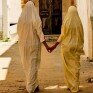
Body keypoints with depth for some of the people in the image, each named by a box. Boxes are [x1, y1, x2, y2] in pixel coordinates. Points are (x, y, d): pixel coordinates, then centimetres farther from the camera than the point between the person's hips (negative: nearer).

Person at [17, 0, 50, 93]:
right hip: (34, 45, -3)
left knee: (27, 64, 17)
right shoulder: (36, 19, -12)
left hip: (23, 44, 3)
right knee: (33, 65, 4)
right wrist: (46, 46, -13)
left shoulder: (21, 19, -3)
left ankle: (32, 83, 27)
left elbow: (19, 32, 6)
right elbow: (40, 33, -16)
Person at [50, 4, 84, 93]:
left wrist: (55, 45, -6)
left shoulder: (66, 22, -8)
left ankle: (70, 85, 15)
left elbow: (62, 35, -10)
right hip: (76, 47, 2)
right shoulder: (79, 23, -2)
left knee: (68, 66, 10)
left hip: (66, 47, -2)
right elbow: (81, 36, 3)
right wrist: (81, 47, 14)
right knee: (75, 66, 5)